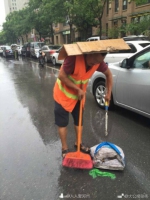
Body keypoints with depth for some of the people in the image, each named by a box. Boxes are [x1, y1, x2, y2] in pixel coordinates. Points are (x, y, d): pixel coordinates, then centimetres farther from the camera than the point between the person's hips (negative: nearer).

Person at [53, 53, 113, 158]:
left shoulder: (98, 62, -15)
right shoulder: (74, 58, -33)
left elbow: (108, 74, 1)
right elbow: (61, 76, -28)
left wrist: (109, 93, -4)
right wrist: (78, 89, -27)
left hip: (79, 95, 5)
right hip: (63, 95, -5)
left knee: (79, 121, 15)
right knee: (62, 123, 5)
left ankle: (78, 142, 37)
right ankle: (65, 148, 22)